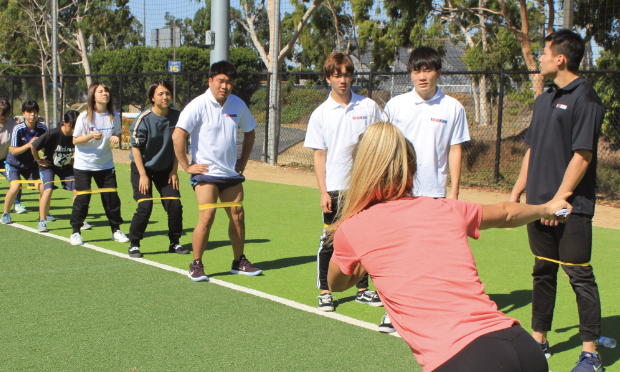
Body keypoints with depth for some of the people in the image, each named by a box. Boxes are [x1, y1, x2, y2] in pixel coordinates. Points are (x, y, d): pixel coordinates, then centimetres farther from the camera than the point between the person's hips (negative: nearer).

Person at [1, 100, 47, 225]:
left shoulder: (42, 128, -13)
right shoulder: (18, 129, -23)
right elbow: (13, 151, -21)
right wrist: (28, 145, -34)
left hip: (31, 163, 3)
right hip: (14, 163, -3)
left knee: (42, 187, -10)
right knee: (15, 187, -23)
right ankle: (5, 214, 0)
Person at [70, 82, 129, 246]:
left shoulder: (114, 116, -1)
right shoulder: (84, 117, -10)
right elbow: (75, 140, -8)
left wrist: (114, 138, -14)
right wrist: (91, 136, -25)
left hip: (105, 164, 3)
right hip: (83, 165, -3)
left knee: (112, 198, 2)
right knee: (82, 198, -3)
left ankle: (116, 230, 16)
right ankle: (76, 232, 11)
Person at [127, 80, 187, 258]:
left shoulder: (177, 116, -9)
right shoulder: (144, 119, -19)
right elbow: (136, 148, -14)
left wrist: (174, 171, -2)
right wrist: (143, 175, -17)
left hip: (166, 168, 3)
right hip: (143, 166, -3)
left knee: (175, 205, -4)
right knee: (145, 206, -14)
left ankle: (174, 243, 12)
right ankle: (134, 244, 2)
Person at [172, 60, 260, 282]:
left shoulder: (238, 105, 4)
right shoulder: (198, 105, -13)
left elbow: (249, 132, 20)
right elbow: (178, 136, -18)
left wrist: (243, 162, 14)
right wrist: (186, 166, -15)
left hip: (231, 172, 6)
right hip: (206, 172, -6)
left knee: (238, 215, 7)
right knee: (207, 217, -13)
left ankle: (239, 262, 22)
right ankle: (196, 265, 1)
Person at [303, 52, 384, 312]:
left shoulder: (369, 107, 2)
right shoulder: (320, 114, 0)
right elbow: (319, 155, 1)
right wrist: (323, 191, -5)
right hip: (335, 188, -1)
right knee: (330, 242, 1)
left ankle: (363, 290, 23)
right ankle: (325, 292, 13)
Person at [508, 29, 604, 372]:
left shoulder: (584, 98, -10)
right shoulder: (544, 99, 16)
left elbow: (582, 155, -16)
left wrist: (559, 198, -18)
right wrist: (517, 191, 16)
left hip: (571, 206, -8)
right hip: (539, 203, 8)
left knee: (579, 275, -4)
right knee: (543, 272, 14)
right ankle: (539, 340, 24)